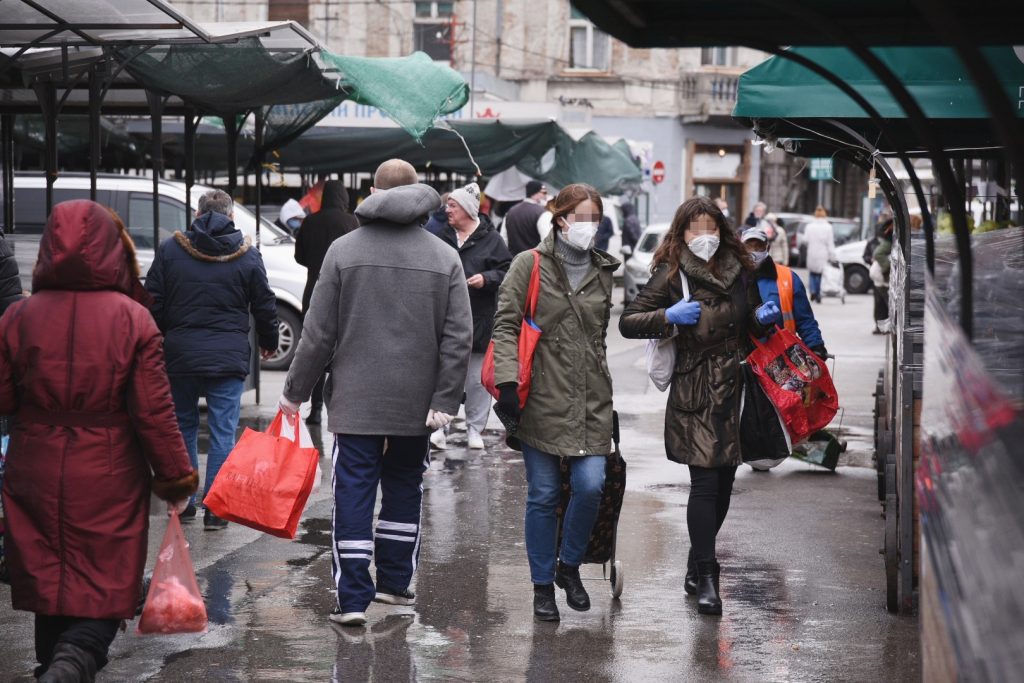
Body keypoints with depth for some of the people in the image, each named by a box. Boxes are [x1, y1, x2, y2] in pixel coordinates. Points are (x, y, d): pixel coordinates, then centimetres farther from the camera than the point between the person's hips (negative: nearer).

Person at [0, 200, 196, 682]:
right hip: (108, 481, -2)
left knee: (48, 586, 15)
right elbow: (154, 412, -9)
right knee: (104, 589, 4)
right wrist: (176, 477, 1)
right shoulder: (132, 318, -10)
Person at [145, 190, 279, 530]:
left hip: (179, 355, 1)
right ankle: (215, 510, 0)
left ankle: (182, 503, 17)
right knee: (223, 432, 2)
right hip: (229, 358, -1)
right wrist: (269, 342, 23)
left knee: (183, 428, 14)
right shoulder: (248, 255, 0)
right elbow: (265, 306, 6)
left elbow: (153, 303, 2)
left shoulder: (170, 249, 1)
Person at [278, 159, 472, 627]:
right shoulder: (445, 257, 2)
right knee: (404, 490, 17)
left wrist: (295, 391, 7)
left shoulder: (344, 250, -3)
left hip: (355, 400, -2)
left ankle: (353, 598, -4)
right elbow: (458, 338, -4)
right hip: (415, 404, 2)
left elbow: (318, 333, -2)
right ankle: (395, 584, 25)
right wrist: (444, 400, -4)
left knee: (353, 494, 0)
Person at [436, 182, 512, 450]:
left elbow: (506, 271, -1)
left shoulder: (491, 239, -1)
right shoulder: (442, 236, 5)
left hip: (479, 320, -2)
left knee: (477, 378, 6)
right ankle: (438, 425, 11)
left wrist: (486, 278, -14)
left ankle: (475, 428, 16)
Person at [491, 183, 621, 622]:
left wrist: (611, 391, 21)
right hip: (542, 400, -3)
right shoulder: (530, 265, 0)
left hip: (590, 402, 3)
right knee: (543, 495, 2)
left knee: (590, 486, -9)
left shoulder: (604, 271, 14)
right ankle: (542, 584, 17)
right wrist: (508, 380, -16)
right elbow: (505, 325, -5)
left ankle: (569, 566, 16)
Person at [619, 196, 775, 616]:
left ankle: (697, 566, 25)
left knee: (724, 483, 9)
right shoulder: (672, 275, -4)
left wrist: (763, 318, 1)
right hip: (695, 394, -5)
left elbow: (751, 326, 24)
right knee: (705, 483, -10)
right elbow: (628, 323, -6)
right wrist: (668, 317, -22)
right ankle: (705, 579, -5)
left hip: (735, 391, 5)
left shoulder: (740, 271, 11)